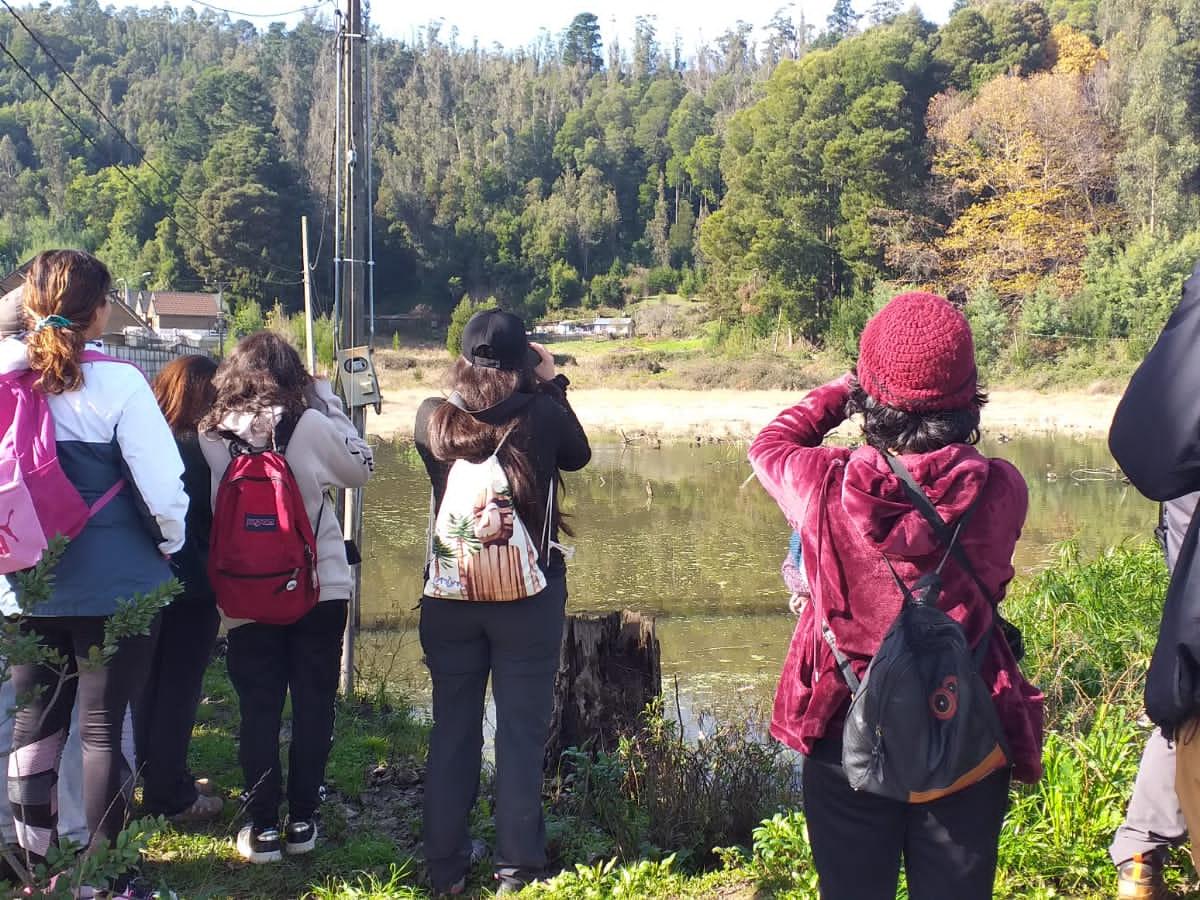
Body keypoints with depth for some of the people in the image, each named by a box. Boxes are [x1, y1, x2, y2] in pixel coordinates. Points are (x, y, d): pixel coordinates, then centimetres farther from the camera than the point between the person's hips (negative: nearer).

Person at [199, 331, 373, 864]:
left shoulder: (211, 436, -6)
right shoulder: (310, 425, -11)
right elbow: (361, 468, 5)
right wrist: (326, 399, 8)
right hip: (320, 589, -1)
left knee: (259, 710, 9)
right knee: (313, 705, 10)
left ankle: (263, 828, 13)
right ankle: (302, 821, 16)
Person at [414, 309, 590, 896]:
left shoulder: (432, 419, -7)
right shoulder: (543, 414, -12)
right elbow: (578, 455, 8)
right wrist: (552, 383, 12)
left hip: (451, 593, 2)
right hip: (529, 594, -2)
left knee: (453, 727, 12)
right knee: (522, 731, 7)